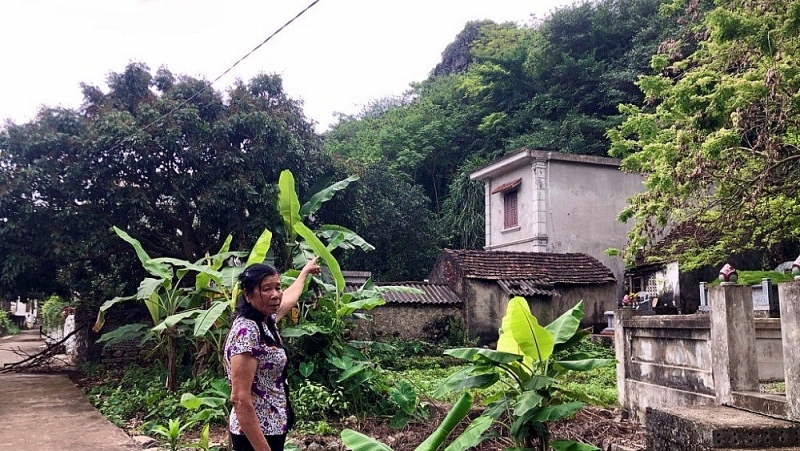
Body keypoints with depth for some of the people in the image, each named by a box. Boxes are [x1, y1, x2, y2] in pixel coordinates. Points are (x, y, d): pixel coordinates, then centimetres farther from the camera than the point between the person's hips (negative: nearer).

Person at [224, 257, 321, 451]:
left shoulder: (265, 321, 5)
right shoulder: (247, 331, -22)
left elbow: (289, 297, 28)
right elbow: (239, 398, -26)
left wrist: (305, 271, 43)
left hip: (271, 427, 9)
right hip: (257, 434, -9)